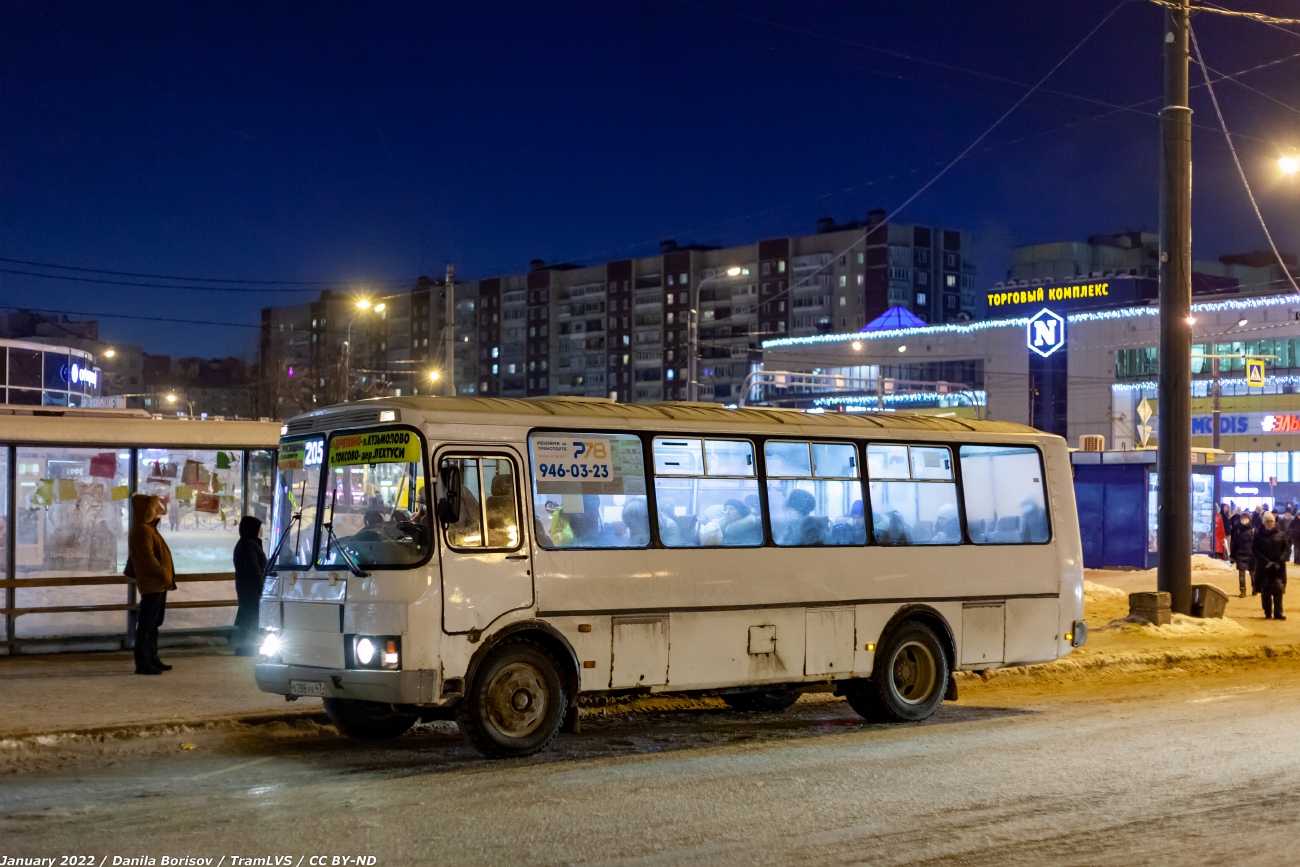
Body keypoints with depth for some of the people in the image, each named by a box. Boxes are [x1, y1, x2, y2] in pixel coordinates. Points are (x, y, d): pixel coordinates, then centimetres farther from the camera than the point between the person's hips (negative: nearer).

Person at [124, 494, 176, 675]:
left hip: (158, 584, 10)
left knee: (153, 624, 15)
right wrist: (164, 575, -18)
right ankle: (143, 663, -5)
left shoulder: (148, 528, 17)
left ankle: (152, 659, 22)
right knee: (146, 624, -7)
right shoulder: (142, 530, -14)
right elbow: (147, 558, -22)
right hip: (152, 584, -10)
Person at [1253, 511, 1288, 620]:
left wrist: (1279, 562, -11)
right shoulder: (1259, 535, 0)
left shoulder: (1281, 535, 2)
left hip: (1279, 566, 0)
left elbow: (1285, 549, 2)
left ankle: (1278, 613, -1)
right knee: (1265, 591, 1)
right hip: (1264, 567, 0)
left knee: (1278, 590, -3)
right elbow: (1256, 551, -2)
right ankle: (1268, 613, 8)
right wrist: (1266, 562, -12)